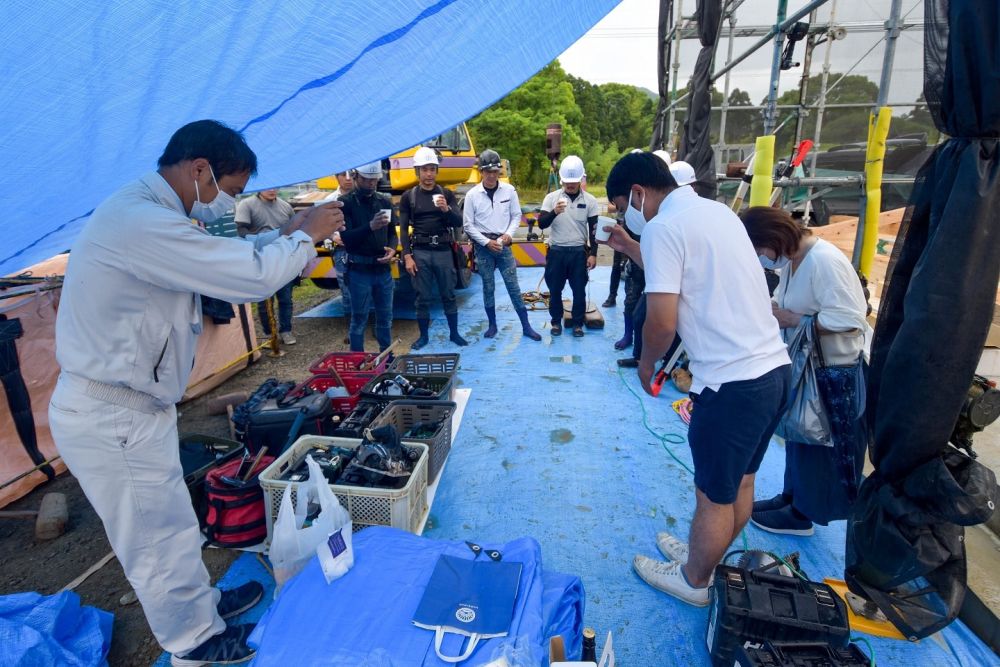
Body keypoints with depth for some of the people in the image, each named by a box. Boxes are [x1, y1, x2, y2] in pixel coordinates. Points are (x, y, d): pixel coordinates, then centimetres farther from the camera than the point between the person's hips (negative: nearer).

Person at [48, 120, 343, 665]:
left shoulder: (148, 214, 9)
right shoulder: (139, 221, -27)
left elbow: (226, 258, 18)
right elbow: (252, 276, -29)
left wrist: (287, 233, 6)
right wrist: (305, 237, -12)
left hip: (130, 406, 10)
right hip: (111, 417, -10)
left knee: (170, 526, 25)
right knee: (161, 540, 9)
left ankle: (203, 603, 45)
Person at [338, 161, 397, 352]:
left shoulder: (385, 201, 9)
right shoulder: (346, 203, -4)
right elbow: (346, 238, -14)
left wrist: (392, 249, -8)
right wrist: (370, 226, -29)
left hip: (383, 268, 4)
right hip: (359, 270, -4)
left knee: (385, 316, 12)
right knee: (359, 318, 4)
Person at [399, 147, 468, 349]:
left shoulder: (446, 194, 5)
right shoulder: (408, 196, 3)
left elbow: (459, 222, -2)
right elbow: (404, 229, 2)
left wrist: (447, 210, -22)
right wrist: (407, 256, -5)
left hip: (443, 251, 1)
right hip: (420, 252, -1)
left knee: (448, 295, 8)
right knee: (423, 297, 6)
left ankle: (454, 333, 21)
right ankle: (423, 336, 19)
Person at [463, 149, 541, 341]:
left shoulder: (509, 190, -1)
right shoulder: (472, 195, -5)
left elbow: (516, 216, 6)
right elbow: (468, 225, -3)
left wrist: (509, 234, -11)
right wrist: (487, 242, -11)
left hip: (503, 245, 0)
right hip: (483, 247, 0)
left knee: (513, 286, 1)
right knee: (488, 288, 8)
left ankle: (526, 326, 8)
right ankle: (492, 325, 22)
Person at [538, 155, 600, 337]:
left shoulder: (589, 200, 0)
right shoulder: (551, 197, -2)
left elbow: (594, 229, 3)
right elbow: (541, 224, -8)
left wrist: (593, 254, -2)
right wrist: (554, 212, -27)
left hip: (579, 252, 0)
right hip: (556, 251, 0)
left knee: (579, 290, 6)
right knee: (555, 289, 8)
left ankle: (577, 323, 21)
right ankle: (556, 321, 24)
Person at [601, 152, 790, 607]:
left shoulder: (663, 227, -13)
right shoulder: (716, 210, 14)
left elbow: (662, 321, -19)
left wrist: (646, 362, 0)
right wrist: (630, 248, 26)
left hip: (732, 384, -9)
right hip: (774, 367, 9)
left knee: (714, 496, 11)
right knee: (739, 482, 23)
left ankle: (695, 582, 34)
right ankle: (704, 557, 45)